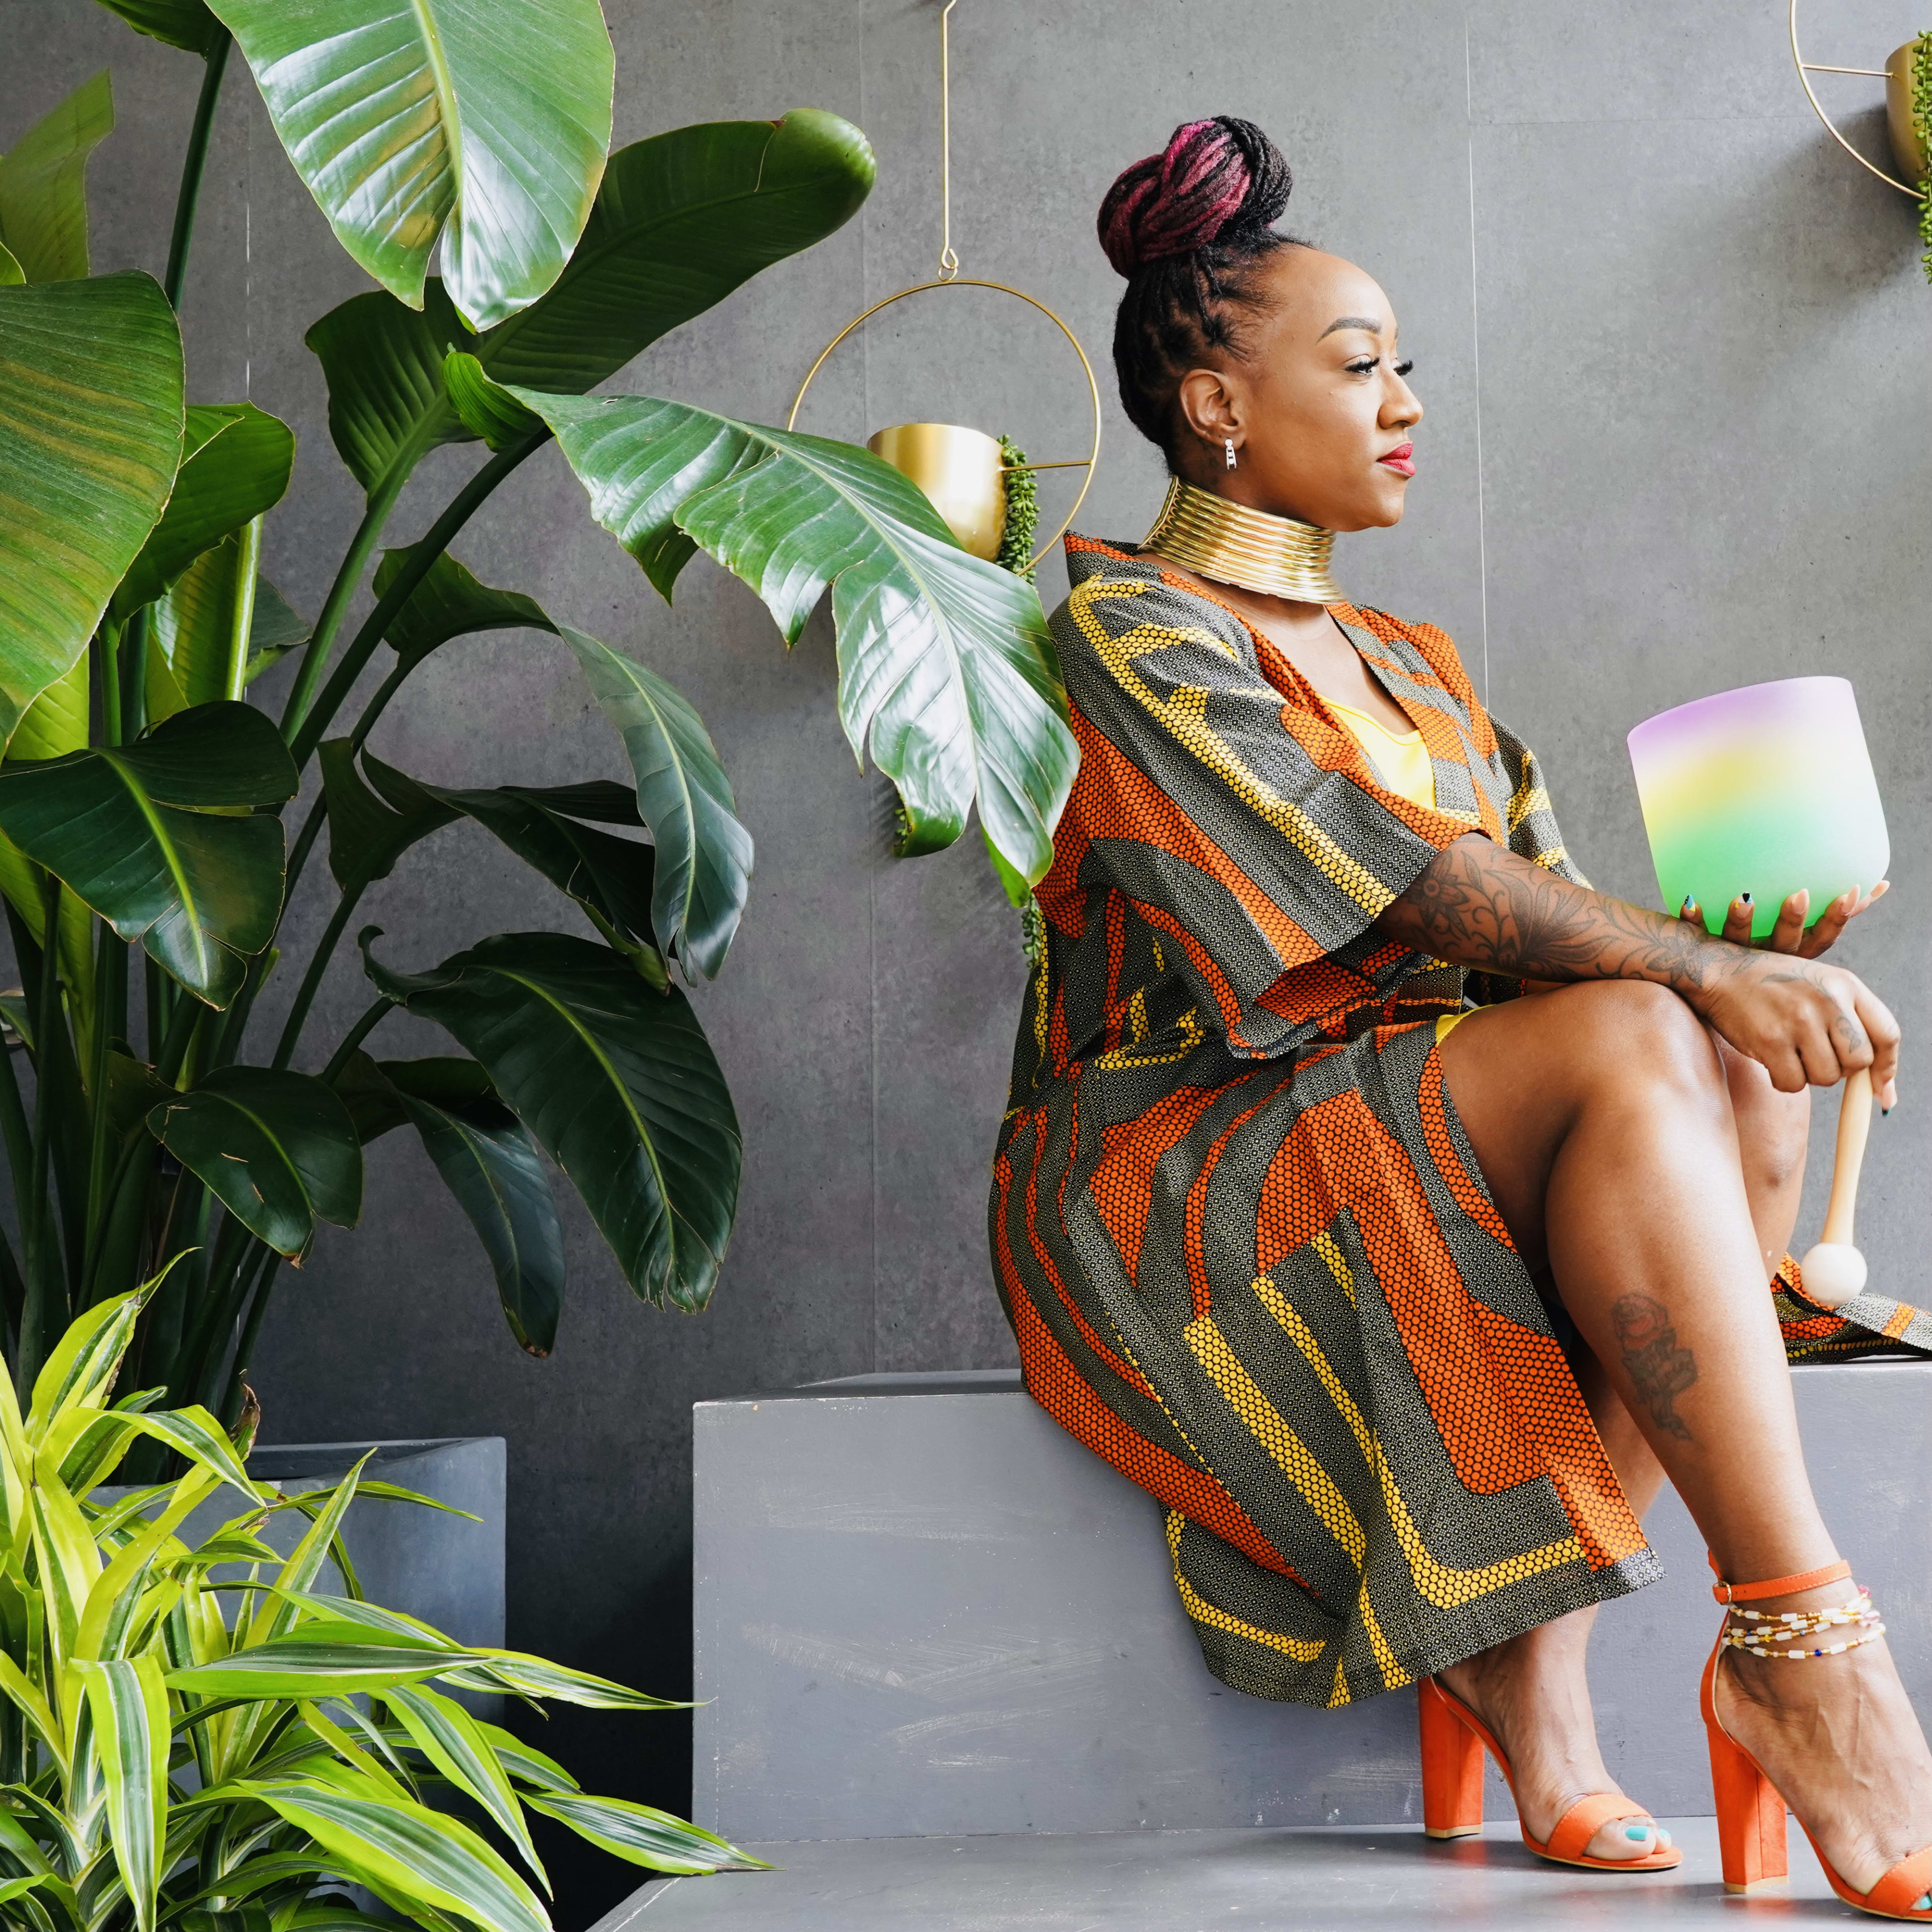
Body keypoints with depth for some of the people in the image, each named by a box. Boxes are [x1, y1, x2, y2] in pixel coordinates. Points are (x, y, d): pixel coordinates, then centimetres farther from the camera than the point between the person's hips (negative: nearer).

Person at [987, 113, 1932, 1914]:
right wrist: (1696, 967, -22)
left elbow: (1541, 910, 9)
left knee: (1739, 1070, -19)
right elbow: (1386, 880, -17)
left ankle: (1525, 1663, -25)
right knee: (1634, 1048, -29)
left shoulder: (1411, 668, 22)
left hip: (1414, 1137, 7)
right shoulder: (1126, 629, -3)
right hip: (1182, 1174, -7)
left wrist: (1726, 947, -12)